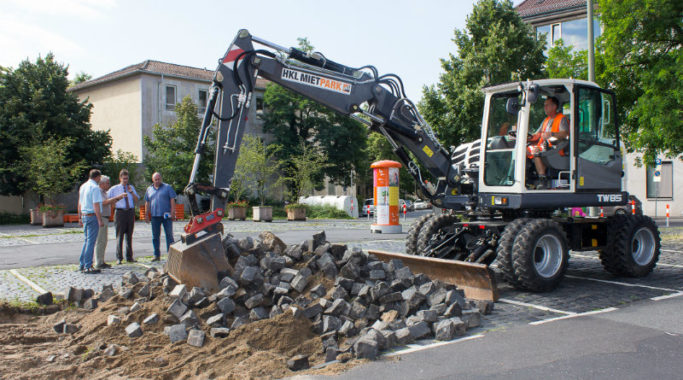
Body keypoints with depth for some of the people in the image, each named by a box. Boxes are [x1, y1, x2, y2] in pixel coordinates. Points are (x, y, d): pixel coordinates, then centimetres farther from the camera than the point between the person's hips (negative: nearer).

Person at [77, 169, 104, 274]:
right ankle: (88, 267, -3)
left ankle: (82, 264, 21)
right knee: (91, 241, -5)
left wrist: (80, 217, 26)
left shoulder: (82, 186, 13)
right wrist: (100, 220, -17)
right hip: (92, 216, -9)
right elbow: (96, 205, -18)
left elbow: (80, 203, 19)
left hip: (84, 216, 9)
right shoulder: (95, 187, -13)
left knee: (87, 240, 17)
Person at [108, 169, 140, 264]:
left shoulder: (131, 187, 14)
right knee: (119, 236, -4)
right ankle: (119, 258, 1)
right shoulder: (114, 189, 6)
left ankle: (129, 257, 14)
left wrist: (131, 192, -2)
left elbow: (136, 200, 11)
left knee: (129, 236, 7)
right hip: (120, 212, -3)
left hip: (131, 212, 3)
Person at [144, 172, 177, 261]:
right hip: (155, 216, 3)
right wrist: (146, 214, 9)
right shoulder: (149, 189, 14)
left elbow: (172, 200, 0)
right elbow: (147, 203, 16)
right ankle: (157, 255, 13)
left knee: (169, 235, -2)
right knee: (155, 236, 6)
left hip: (166, 215, -3)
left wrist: (172, 212, -9)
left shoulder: (167, 187, 4)